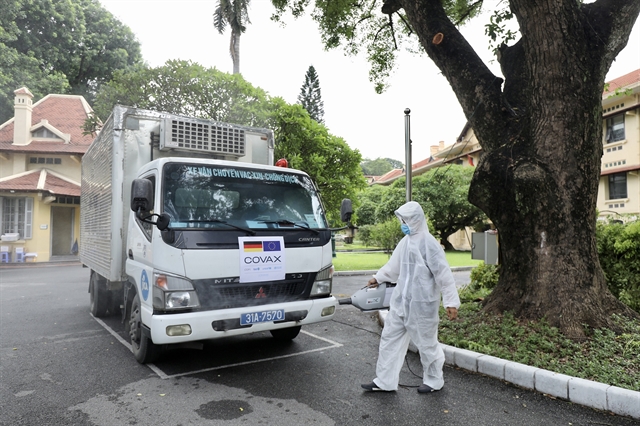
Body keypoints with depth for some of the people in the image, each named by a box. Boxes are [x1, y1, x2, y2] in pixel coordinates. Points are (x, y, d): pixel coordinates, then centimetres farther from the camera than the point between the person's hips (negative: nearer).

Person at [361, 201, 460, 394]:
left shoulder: (428, 243, -17)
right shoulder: (406, 241, 7)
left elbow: (443, 274, -17)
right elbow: (394, 265, 21)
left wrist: (451, 302, -19)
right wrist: (378, 278, 26)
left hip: (422, 304, -8)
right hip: (401, 301, 8)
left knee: (426, 342, 9)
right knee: (390, 338, 11)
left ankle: (434, 381, 32)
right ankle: (385, 381, 23)